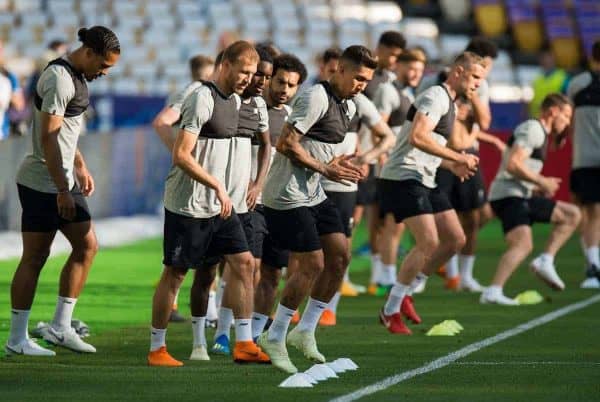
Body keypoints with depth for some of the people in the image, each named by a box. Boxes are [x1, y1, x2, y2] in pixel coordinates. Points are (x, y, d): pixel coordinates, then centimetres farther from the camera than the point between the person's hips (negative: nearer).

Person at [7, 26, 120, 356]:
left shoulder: (75, 76, 13)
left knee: (87, 246, 9)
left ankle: (60, 327, 14)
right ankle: (17, 339, 2)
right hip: (42, 183, -10)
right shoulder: (59, 79, -18)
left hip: (62, 179, 10)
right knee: (35, 257, -4)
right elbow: (47, 137, -21)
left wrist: (80, 167, 27)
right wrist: (62, 190, -21)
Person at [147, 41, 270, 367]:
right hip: (187, 205, -8)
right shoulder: (202, 99, -17)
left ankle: (244, 344, 4)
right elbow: (181, 156, -22)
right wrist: (217, 185, -22)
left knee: (243, 262, 1)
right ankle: (157, 349, 9)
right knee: (175, 273, 0)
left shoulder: (234, 100, 11)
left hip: (219, 205, 8)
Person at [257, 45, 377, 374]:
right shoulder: (316, 98, -17)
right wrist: (324, 169, -17)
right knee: (312, 265, -11)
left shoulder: (348, 107, 14)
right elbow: (286, 144, -21)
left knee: (340, 256, 5)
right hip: (288, 196, -10)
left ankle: (305, 331, 15)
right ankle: (274, 338, 2)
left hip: (314, 195, 10)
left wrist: (336, 164, 5)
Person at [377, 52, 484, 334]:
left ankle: (405, 293, 18)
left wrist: (453, 166, 12)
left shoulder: (450, 104, 21)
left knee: (455, 239, 8)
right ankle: (391, 311, -8)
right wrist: (458, 158, -21)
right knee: (429, 243, -17)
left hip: (424, 182, 10)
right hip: (403, 179, -10)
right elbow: (417, 137, -27)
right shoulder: (436, 97, -12)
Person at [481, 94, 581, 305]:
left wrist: (538, 188, 16)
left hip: (520, 196, 10)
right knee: (523, 245, -28)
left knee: (572, 215, 13)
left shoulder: (539, 133, 24)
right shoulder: (532, 129, -9)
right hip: (509, 196, -10)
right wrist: (541, 182, -13)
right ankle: (493, 292, -37)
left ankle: (545, 261, 1)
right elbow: (512, 165, -21)